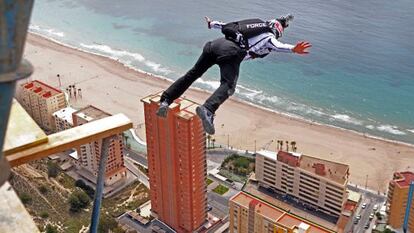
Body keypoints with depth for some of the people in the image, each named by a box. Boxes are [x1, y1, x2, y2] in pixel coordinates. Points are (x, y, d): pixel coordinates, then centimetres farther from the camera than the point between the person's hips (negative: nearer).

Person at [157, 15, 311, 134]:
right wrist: (293, 49, -20)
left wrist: (211, 24, 57)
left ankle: (165, 101, 6)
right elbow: (276, 45, -7)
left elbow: (226, 25, 42)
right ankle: (207, 110, -47)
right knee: (228, 86, -20)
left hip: (216, 43, 7)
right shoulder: (270, 37, 18)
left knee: (192, 74, 10)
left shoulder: (255, 25, 36)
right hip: (232, 52, -7)